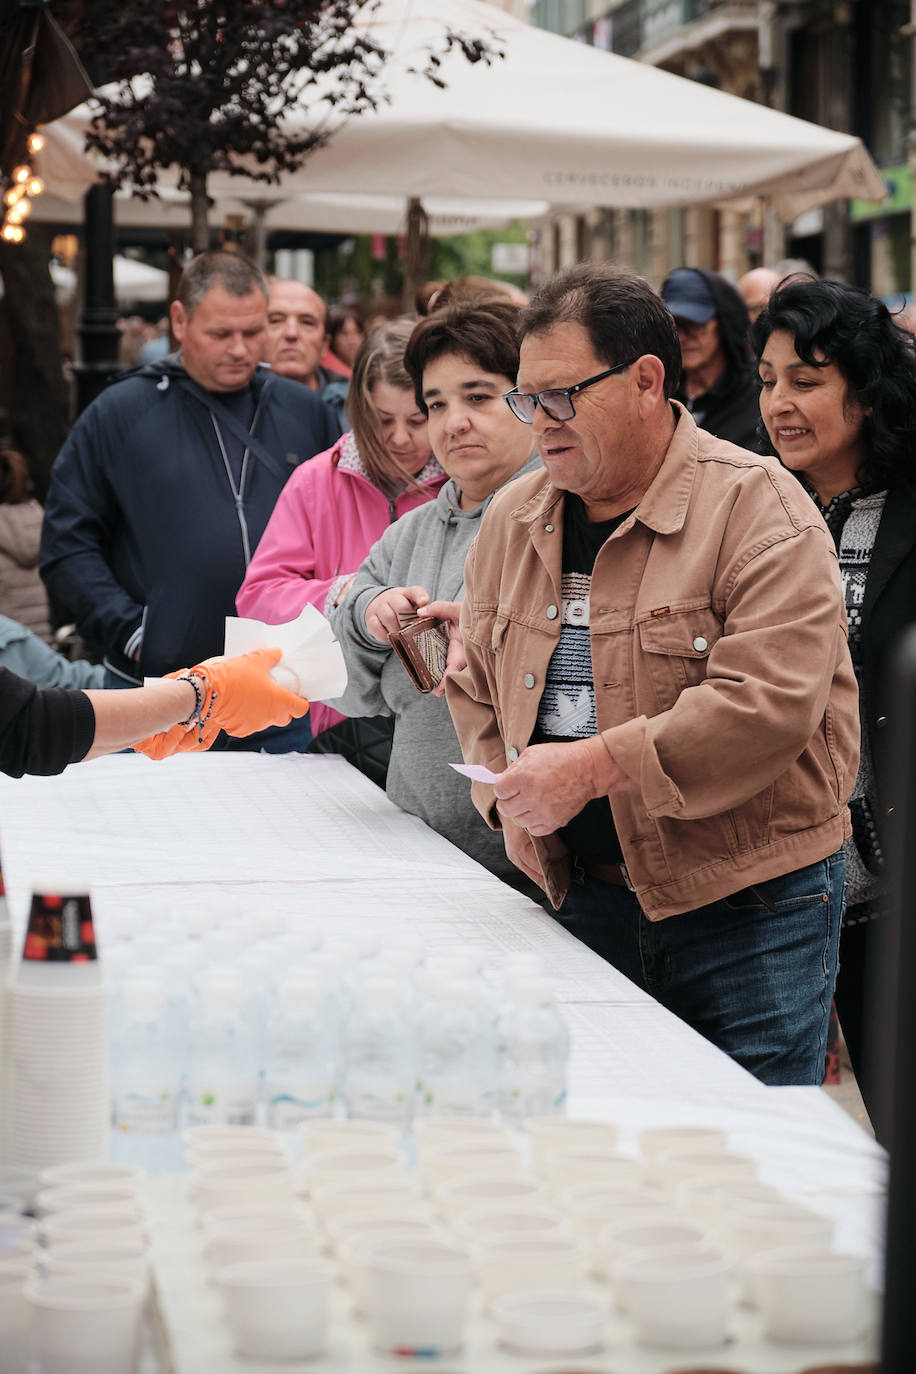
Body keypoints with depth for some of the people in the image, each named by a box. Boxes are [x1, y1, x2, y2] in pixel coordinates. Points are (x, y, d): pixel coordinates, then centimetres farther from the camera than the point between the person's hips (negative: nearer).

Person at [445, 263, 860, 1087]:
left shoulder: (758, 510, -12)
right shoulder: (513, 521, 9)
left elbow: (770, 704, -23)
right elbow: (476, 686, 20)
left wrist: (590, 767, -24)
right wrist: (508, 796, 1)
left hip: (748, 904, -5)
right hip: (583, 896, 5)